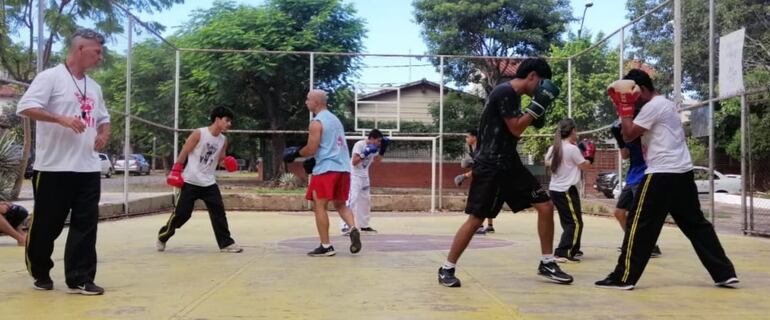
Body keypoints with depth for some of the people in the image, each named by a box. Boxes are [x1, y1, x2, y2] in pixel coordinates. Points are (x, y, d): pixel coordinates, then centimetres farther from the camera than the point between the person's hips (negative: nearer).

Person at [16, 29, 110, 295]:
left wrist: (104, 133, 4)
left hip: (88, 168, 6)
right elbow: (25, 107, -15)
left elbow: (103, 118, 25)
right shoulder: (50, 77, -5)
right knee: (46, 224, 6)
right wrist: (62, 118, -24)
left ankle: (79, 279, 7)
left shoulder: (94, 87, 16)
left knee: (86, 225, 2)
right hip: (54, 167, -6)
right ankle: (40, 273, 27)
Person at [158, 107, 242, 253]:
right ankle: (162, 238, 20)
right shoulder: (199, 133, -11)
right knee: (181, 213, -1)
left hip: (209, 183, 5)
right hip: (190, 181, -5)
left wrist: (227, 163, -6)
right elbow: (184, 152, -7)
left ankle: (226, 244, 5)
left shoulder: (223, 140, 6)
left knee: (219, 213, -2)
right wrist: (175, 171, -10)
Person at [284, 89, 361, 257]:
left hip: (326, 169, -8)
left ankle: (326, 246, -1)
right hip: (343, 168, 8)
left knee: (319, 206, 0)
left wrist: (295, 153, 6)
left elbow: (311, 149, -12)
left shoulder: (316, 123, -8)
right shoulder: (335, 119, 20)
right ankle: (354, 229, -8)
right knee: (341, 205, 17)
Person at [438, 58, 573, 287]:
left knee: (546, 206, 5)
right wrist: (538, 105, -12)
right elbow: (516, 129, -17)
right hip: (490, 166, -9)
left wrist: (535, 113, 11)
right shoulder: (505, 92, -14)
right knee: (476, 219, -7)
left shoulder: (514, 96, 15)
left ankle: (547, 263, 16)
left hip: (510, 163, 9)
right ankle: (447, 269, 6)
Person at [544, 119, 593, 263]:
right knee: (575, 223, -5)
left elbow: (547, 163, 24)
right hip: (567, 191, -8)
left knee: (568, 222, 19)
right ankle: (562, 253, -13)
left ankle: (572, 249, 27)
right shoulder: (572, 149, -14)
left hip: (554, 190, 8)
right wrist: (589, 154, 11)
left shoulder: (553, 148, 7)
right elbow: (586, 166, -4)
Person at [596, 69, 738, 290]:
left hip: (662, 174, -10)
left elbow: (628, 135, -12)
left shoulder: (652, 106, -9)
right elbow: (639, 136, 22)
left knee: (640, 225, -6)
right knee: (696, 224, 14)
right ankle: (725, 273, 17)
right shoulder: (667, 104, 21)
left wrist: (624, 108, -4)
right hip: (683, 172, 10)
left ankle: (624, 277, -4)